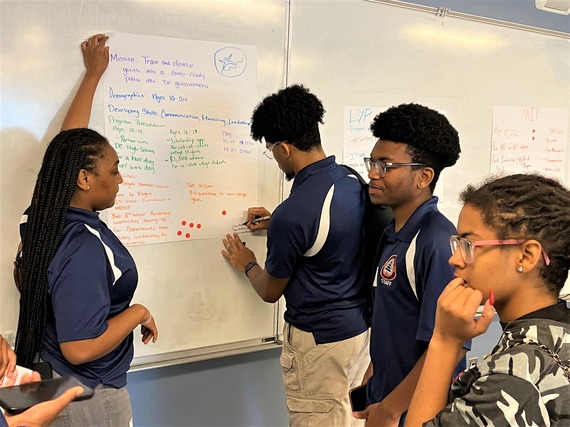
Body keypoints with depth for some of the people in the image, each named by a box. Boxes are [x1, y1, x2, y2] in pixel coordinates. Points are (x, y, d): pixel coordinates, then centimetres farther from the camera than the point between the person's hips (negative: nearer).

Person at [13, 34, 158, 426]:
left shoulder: (52, 214, -8)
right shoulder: (85, 250, -32)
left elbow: (69, 144, 4)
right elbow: (80, 348, -33)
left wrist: (94, 73, 12)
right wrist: (137, 314, -19)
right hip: (88, 395, -8)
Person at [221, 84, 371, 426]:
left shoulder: (292, 213, -27)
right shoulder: (355, 182, -4)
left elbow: (270, 292, -10)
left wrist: (247, 265, 10)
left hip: (319, 340, -7)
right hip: (361, 327, 7)